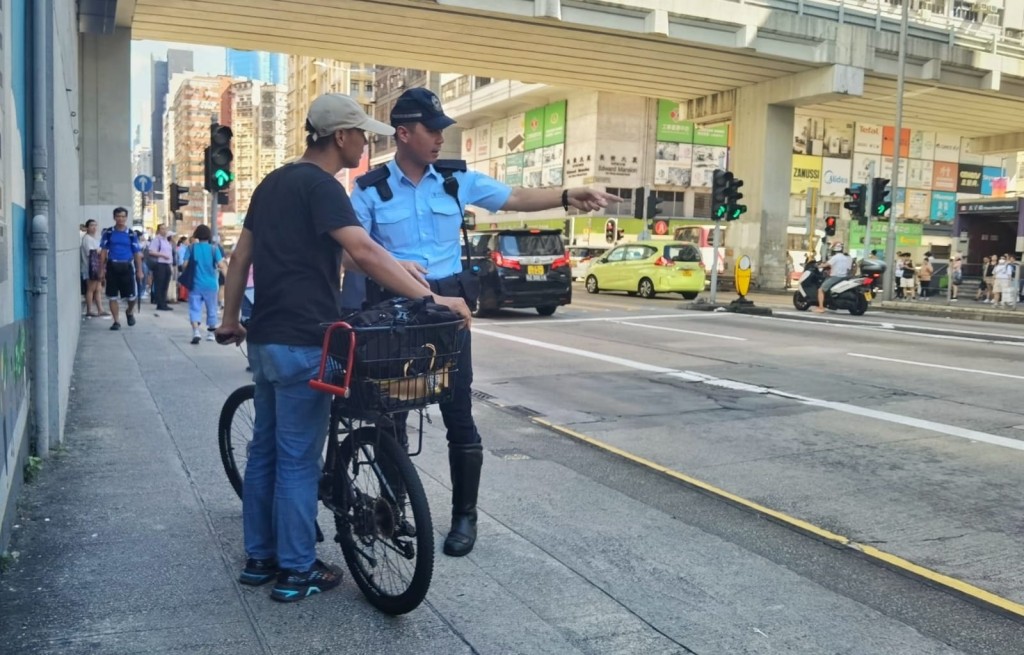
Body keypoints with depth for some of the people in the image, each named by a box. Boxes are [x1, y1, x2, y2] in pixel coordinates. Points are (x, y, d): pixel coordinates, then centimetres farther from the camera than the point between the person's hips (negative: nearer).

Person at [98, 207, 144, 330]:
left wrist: (139, 271, 0)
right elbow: (103, 252, 5)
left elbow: (137, 254, 4)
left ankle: (130, 312, 32)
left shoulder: (131, 234, 2)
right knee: (112, 296, 3)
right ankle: (116, 321, 14)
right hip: (112, 267, 1)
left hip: (127, 267, -1)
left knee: (132, 295, 1)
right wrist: (102, 270, 1)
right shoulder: (108, 233, 3)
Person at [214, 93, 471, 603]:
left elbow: (240, 255, 18)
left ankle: (260, 557, 26)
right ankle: (297, 570, 11)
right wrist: (431, 298, -28)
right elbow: (365, 253, -27)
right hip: (301, 343, -9)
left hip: (265, 339, 9)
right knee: (298, 457, 0)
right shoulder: (320, 186, -14)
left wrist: (230, 319, 24)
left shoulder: (273, 183, 14)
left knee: (265, 449, 15)